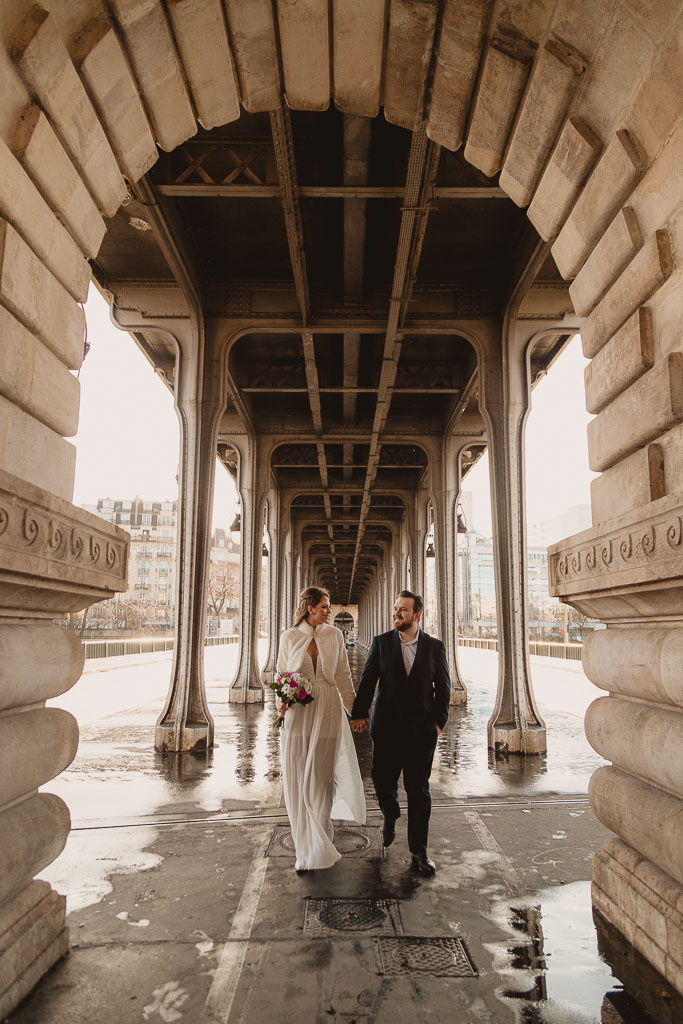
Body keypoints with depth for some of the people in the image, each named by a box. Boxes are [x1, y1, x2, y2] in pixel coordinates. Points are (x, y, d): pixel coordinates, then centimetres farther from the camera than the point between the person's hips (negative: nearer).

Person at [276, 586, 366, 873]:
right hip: (298, 712, 0)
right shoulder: (289, 637, 2)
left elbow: (343, 676, 7)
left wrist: (355, 710, 6)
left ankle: (319, 846, 24)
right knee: (297, 781, 3)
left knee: (321, 777, 4)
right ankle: (306, 849, 19)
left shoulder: (334, 635, 4)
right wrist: (281, 708, -3)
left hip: (327, 712, 0)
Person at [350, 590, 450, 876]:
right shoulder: (381, 642, 1)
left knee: (418, 791, 5)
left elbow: (443, 687, 5)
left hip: (422, 730, 0)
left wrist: (439, 721, -2)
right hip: (387, 728, 1)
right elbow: (367, 680, -1)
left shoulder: (434, 646, 1)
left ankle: (419, 850, 20)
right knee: (382, 780, 7)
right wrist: (359, 713, -9)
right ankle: (391, 815, 41)